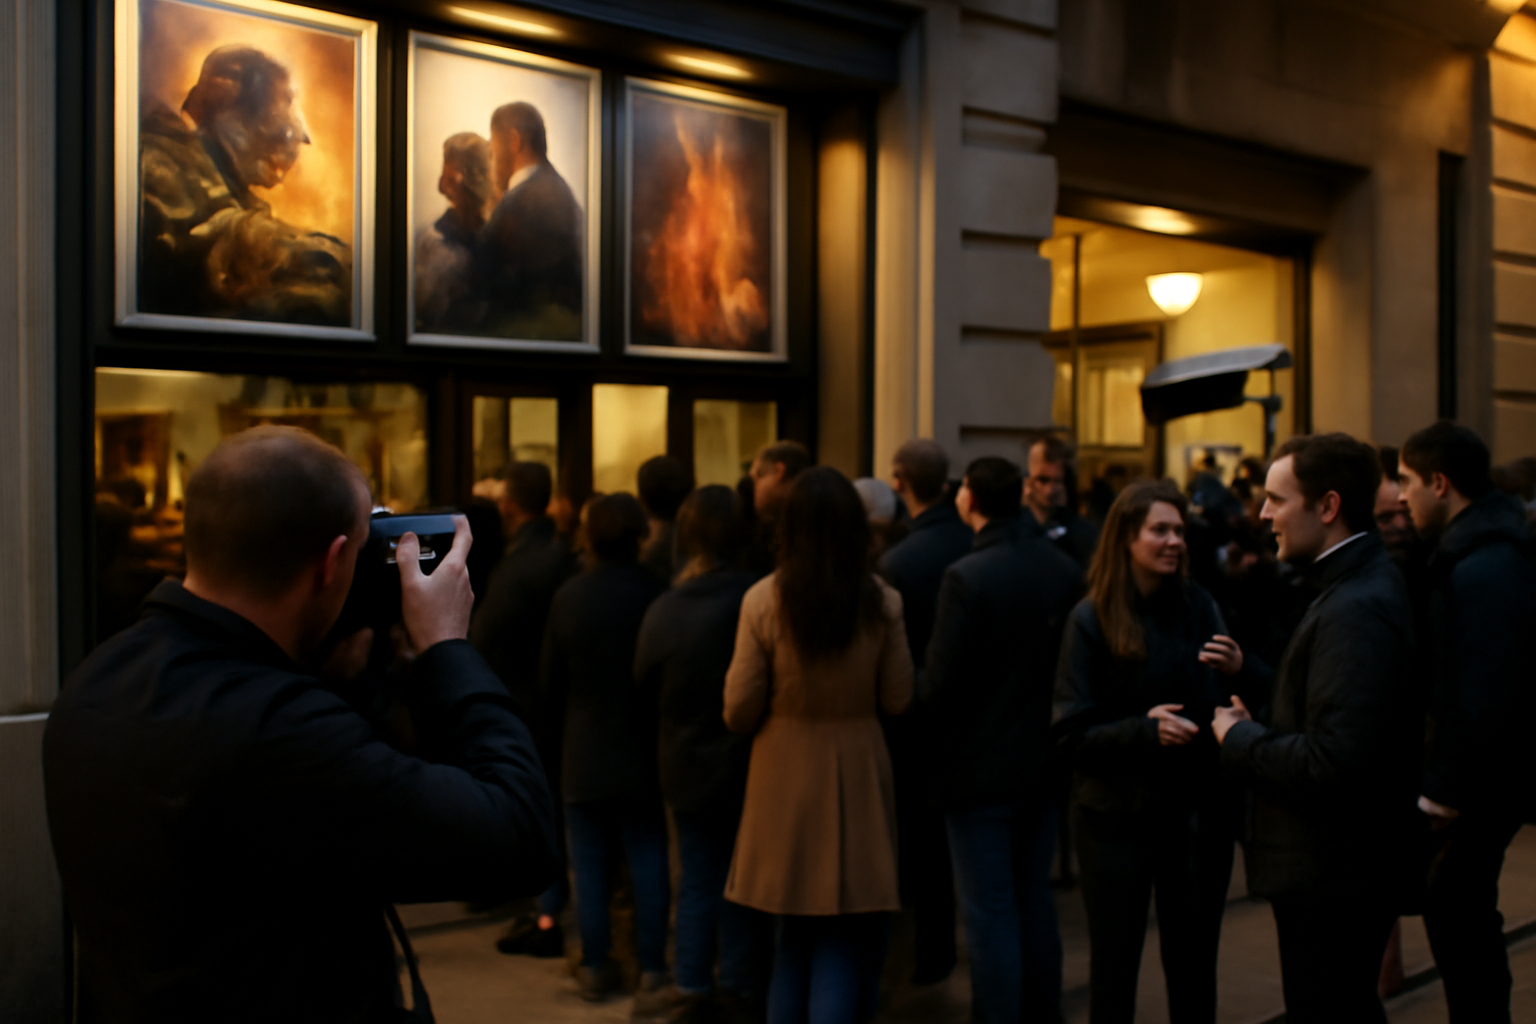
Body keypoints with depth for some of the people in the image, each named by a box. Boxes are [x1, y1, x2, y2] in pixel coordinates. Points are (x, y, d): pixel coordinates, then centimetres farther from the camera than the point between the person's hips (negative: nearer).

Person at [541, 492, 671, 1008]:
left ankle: (595, 967, 18)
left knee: (590, 864, 11)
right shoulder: (653, 590, -13)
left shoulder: (568, 595, -7)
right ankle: (651, 974, 6)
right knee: (649, 862, 6)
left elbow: (550, 681, 0)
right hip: (643, 752, -1)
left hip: (584, 754, 1)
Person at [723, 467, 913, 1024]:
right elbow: (897, 700, -1)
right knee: (846, 943, 8)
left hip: (785, 777, 1)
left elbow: (740, 712, -7)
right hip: (858, 775, -1)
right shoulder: (882, 603, -7)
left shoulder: (762, 600, -10)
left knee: (792, 938, 18)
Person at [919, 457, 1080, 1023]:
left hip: (979, 768, -6)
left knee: (990, 914, 3)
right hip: (1043, 760, 6)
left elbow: (938, 684, -19)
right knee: (1035, 901, 18)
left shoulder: (966, 576, -20)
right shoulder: (1064, 569, -2)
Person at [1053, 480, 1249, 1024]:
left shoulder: (1199, 606, 2)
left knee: (1194, 964, 12)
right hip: (1118, 815, -3)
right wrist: (1144, 730, -24)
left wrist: (1238, 672, -17)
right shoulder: (1092, 619, -7)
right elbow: (1071, 734, -9)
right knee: (1114, 966, 8)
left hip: (1199, 810, 3)